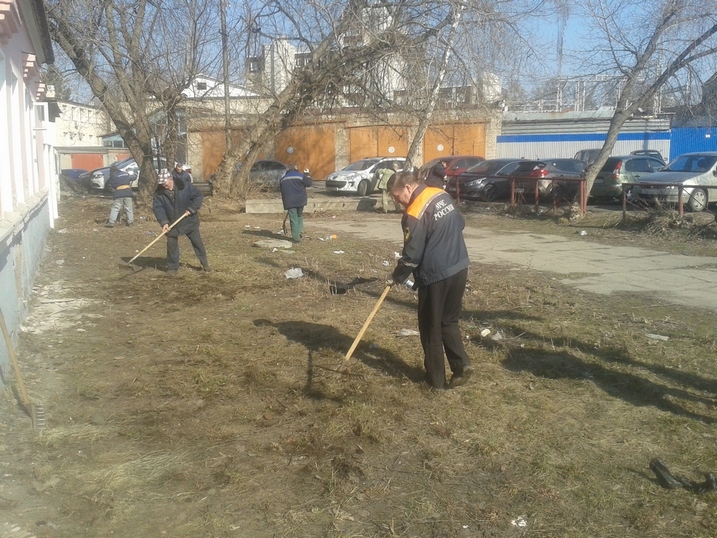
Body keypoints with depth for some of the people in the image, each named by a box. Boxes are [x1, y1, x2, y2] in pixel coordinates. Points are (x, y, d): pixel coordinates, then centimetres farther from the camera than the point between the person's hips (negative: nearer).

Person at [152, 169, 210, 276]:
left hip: (189, 221, -1)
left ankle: (204, 263, 26)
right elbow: (157, 208, -13)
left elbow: (199, 196, -10)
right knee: (171, 245, 1)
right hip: (172, 224, 1)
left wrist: (191, 209, -18)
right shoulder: (159, 193, -11)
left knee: (197, 242, 10)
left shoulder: (185, 187, -16)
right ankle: (172, 267, 15)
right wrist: (164, 222, -26)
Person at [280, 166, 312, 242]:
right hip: (300, 200, 0)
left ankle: (296, 237, -2)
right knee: (299, 215, 23)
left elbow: (281, 189, 15)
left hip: (290, 202, 0)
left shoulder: (283, 179, 13)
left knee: (293, 219, 0)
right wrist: (308, 177, 17)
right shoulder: (301, 176, 1)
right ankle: (300, 230, 10)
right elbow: (308, 183, -3)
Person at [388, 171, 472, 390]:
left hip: (435, 275, -8)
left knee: (431, 328, 8)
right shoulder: (442, 195, 5)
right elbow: (460, 224, 18)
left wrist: (397, 277, -1)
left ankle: (436, 378, 16)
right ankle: (461, 364, 10)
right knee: (449, 321, 20)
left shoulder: (415, 214, -19)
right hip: (459, 268, 8)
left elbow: (412, 255, -16)